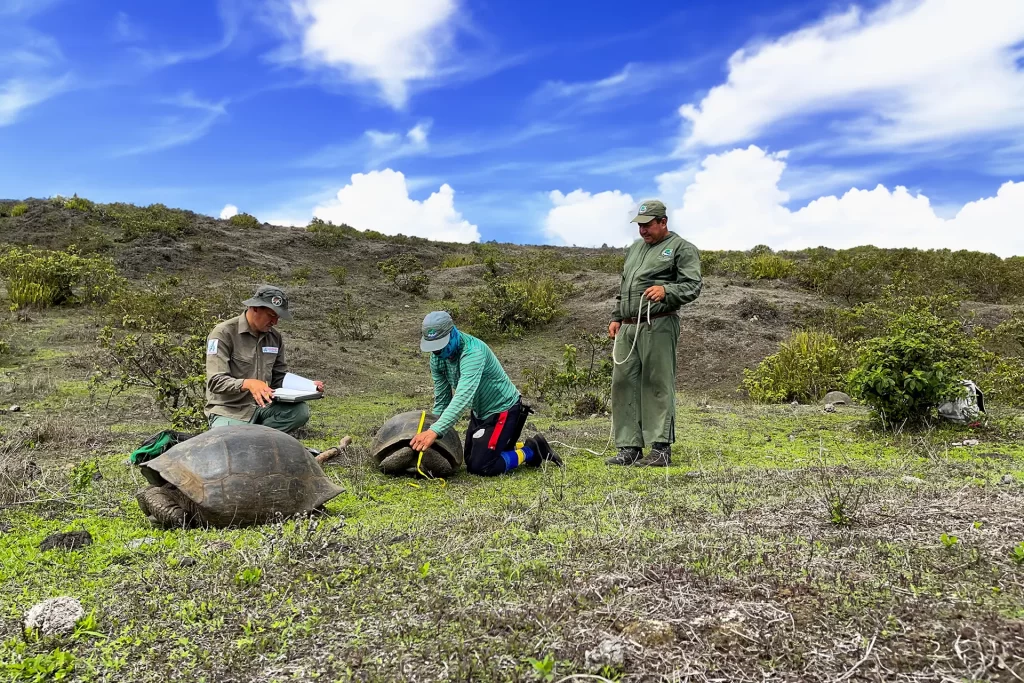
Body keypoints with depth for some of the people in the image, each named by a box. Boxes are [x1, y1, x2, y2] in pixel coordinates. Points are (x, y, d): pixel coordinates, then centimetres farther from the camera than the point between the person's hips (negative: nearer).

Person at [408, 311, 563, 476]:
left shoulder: (473, 352, -34)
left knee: (480, 467, -14)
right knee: (470, 460, 18)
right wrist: (433, 430, -2)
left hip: (503, 410, -9)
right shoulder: (437, 357, -9)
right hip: (480, 411, 9)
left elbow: (463, 397, -46)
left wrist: (435, 431, -56)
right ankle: (521, 446, 29)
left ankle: (532, 451, 4)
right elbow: (441, 398, 2)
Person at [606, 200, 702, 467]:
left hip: (658, 325, -7)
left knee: (658, 386, -7)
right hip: (627, 327, 7)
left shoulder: (681, 248, 3)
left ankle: (661, 449, -2)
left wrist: (665, 290, -25)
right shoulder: (635, 248, 26)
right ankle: (630, 448, 9)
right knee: (623, 384, 3)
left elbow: (693, 285, -8)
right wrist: (616, 318, 20)